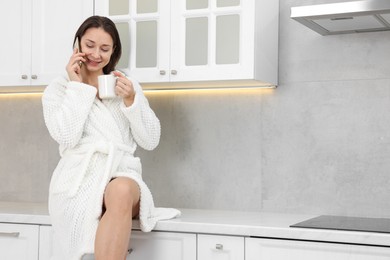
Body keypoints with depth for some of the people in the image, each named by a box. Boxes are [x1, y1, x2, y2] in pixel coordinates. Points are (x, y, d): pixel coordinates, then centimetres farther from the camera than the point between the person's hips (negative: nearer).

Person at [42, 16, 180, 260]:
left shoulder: (128, 85, 16)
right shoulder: (58, 88, 11)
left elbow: (151, 141, 9)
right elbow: (67, 137, -7)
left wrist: (131, 100, -5)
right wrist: (77, 86, -2)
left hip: (121, 173, 2)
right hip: (80, 177, -1)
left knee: (121, 192, -37)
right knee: (119, 198, -36)